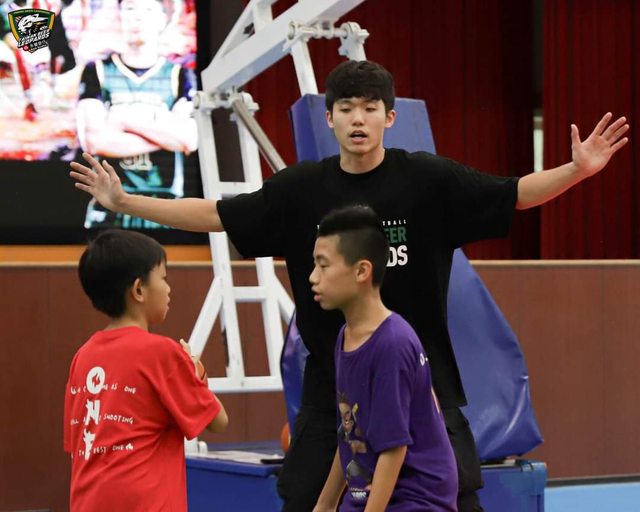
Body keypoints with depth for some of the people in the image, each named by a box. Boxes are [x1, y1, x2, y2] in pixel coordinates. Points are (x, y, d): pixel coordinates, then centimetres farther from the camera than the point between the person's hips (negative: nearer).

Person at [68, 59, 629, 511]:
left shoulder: (427, 178, -7)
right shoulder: (301, 189, -1)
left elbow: (513, 195, -9)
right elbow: (216, 215, 4)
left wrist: (576, 170, -25)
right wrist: (125, 202, 0)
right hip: (331, 381, 2)